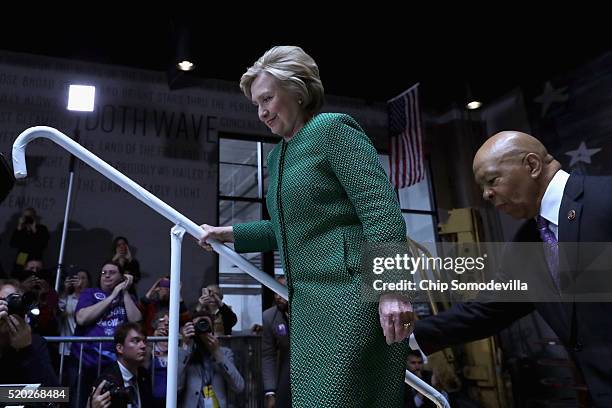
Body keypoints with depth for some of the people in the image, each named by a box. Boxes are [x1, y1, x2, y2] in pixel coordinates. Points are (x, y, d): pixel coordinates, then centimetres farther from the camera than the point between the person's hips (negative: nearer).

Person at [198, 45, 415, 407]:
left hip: (353, 293, -9)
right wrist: (228, 234, 20)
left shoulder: (332, 129, -7)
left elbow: (381, 210, -17)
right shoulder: (277, 156, 19)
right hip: (308, 302, 9)